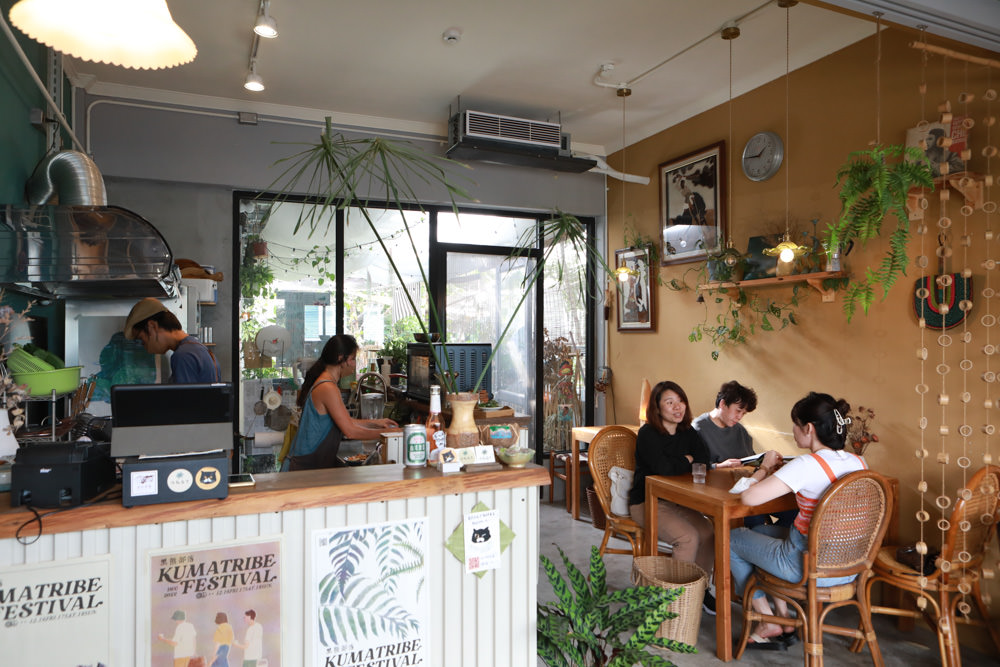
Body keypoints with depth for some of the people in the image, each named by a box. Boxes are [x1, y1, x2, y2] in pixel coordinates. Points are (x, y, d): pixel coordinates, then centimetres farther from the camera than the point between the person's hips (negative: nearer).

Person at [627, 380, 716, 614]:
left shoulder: (688, 433, 10)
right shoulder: (647, 434, -11)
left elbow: (703, 460, -3)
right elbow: (663, 467, -23)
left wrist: (675, 463, -14)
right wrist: (686, 461, -6)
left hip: (677, 502, 6)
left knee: (708, 532, -17)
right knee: (688, 536, -25)